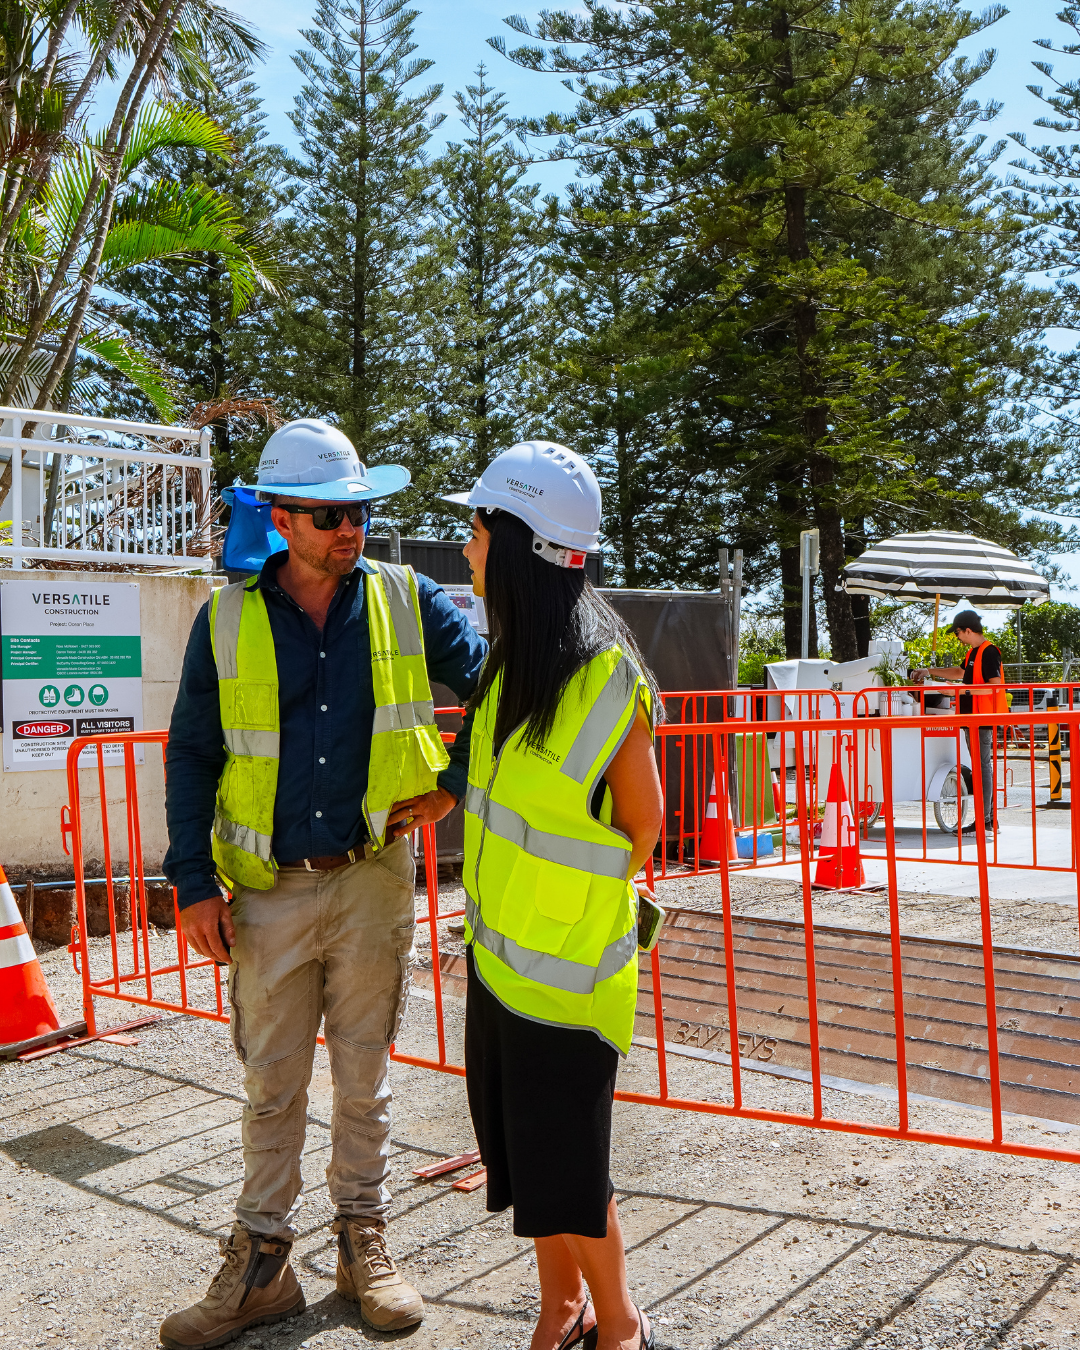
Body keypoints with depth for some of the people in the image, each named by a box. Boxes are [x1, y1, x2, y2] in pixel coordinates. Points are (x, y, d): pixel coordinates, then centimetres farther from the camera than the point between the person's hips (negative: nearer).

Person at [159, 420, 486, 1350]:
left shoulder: (407, 603, -2)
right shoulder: (227, 621, -1)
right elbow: (191, 757, 4)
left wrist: (451, 785, -1)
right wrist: (194, 882, 0)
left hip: (372, 883, 0)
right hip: (268, 891, 0)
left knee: (365, 1078, 13)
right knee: (271, 1088, 11)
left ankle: (365, 1243, 31)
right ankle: (261, 1263, 28)